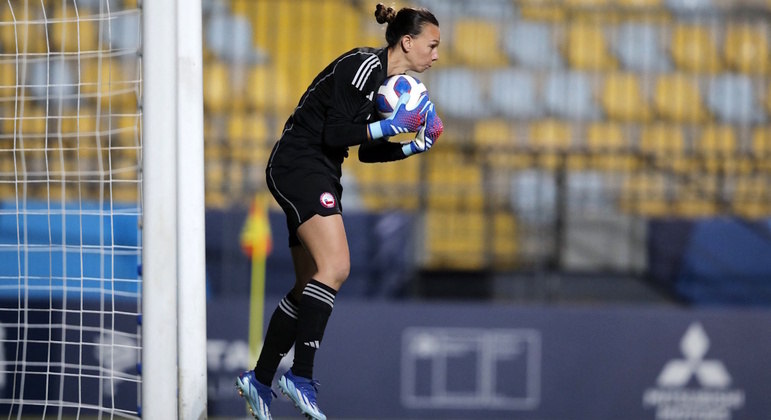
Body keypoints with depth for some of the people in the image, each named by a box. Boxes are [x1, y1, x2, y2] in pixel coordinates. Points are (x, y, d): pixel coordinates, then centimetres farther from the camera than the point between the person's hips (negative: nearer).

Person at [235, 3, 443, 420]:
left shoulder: (392, 82, 14)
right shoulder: (364, 66, -15)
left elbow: (367, 151, 20)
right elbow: (333, 133, -20)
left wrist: (415, 147, 9)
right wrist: (389, 126, -22)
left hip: (320, 175, 11)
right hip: (298, 164, -11)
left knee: (310, 287, 10)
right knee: (335, 266, -24)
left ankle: (259, 380, 18)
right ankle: (300, 376, -26)